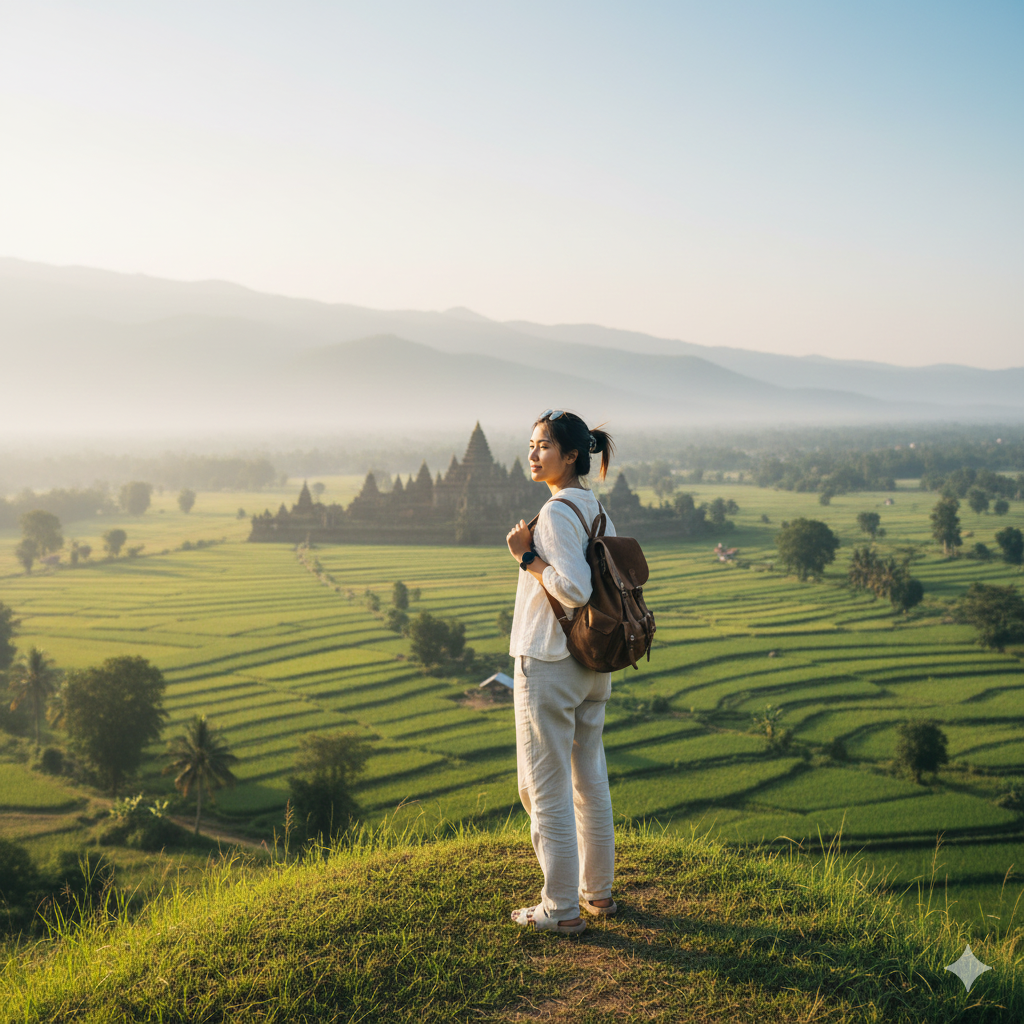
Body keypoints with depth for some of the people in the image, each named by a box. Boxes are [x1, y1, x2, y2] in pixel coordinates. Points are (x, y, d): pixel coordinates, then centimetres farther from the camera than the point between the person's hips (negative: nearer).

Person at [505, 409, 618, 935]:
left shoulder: (556, 513, -18)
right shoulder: (597, 510, 9)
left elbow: (574, 590, -27)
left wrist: (527, 557, -17)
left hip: (549, 666, -9)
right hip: (593, 666, 9)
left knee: (546, 787, 2)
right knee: (589, 780, 17)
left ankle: (561, 907, 9)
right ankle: (598, 891, 28)